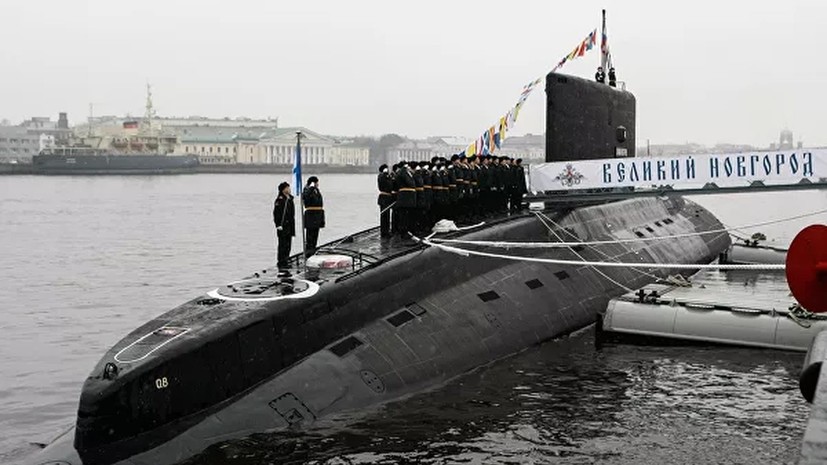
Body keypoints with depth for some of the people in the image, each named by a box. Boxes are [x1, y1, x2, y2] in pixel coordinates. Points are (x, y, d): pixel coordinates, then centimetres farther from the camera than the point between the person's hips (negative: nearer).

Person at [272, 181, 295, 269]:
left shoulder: (290, 199, 15)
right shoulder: (280, 199, -11)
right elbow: (276, 213, -14)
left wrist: (293, 225, 20)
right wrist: (278, 225, -19)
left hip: (290, 225, 9)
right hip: (282, 226, -8)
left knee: (288, 244, 10)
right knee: (282, 245, -7)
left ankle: (285, 262, 17)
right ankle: (280, 263, -2)